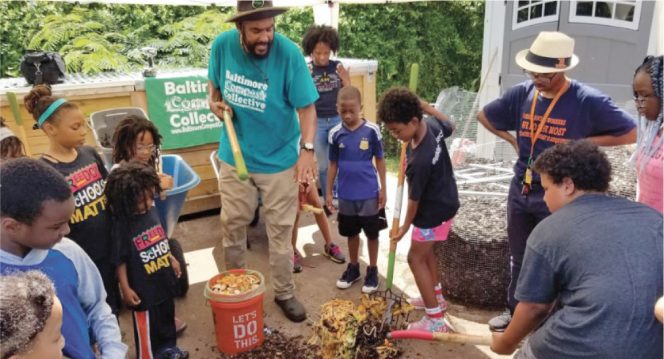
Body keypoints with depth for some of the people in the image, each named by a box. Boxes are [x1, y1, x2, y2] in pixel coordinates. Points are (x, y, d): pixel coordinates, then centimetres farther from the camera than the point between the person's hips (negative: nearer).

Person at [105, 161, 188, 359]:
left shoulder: (152, 210, -5)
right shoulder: (122, 224, -23)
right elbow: (120, 260, -17)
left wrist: (171, 259, 18)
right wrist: (125, 288, -15)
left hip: (164, 280, 7)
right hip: (143, 287, -7)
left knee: (167, 317, 26)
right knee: (146, 327, 12)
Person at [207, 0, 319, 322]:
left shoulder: (288, 53, -19)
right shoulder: (222, 46, -9)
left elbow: (306, 106, -15)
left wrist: (307, 149, -27)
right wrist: (214, 102, -11)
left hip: (279, 159, -3)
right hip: (235, 156, 3)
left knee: (280, 230, 8)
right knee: (232, 224, 14)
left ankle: (284, 294, 28)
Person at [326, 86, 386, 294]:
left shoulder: (372, 130, -10)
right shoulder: (335, 134, -4)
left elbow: (380, 160, -2)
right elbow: (333, 164, 4)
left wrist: (383, 188, 0)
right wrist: (328, 193, 5)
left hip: (369, 193, -2)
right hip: (346, 194, 2)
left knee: (372, 233, 11)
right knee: (351, 233, 17)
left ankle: (372, 271, 27)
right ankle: (353, 268, 35)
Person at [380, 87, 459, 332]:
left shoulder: (420, 161, -35)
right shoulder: (432, 124, -12)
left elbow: (414, 199, -20)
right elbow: (449, 127, 15)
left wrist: (406, 225, -3)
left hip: (435, 212, -9)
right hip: (446, 201, 9)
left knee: (416, 258, 1)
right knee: (425, 251, 23)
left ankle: (436, 320, 7)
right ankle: (436, 298, 41)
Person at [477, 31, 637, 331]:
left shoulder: (588, 101, -16)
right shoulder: (522, 94, -5)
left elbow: (630, 134, -9)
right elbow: (484, 116, 10)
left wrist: (582, 143, -15)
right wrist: (513, 141, 2)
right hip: (520, 191, 4)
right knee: (519, 257, 18)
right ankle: (514, 310, 35)